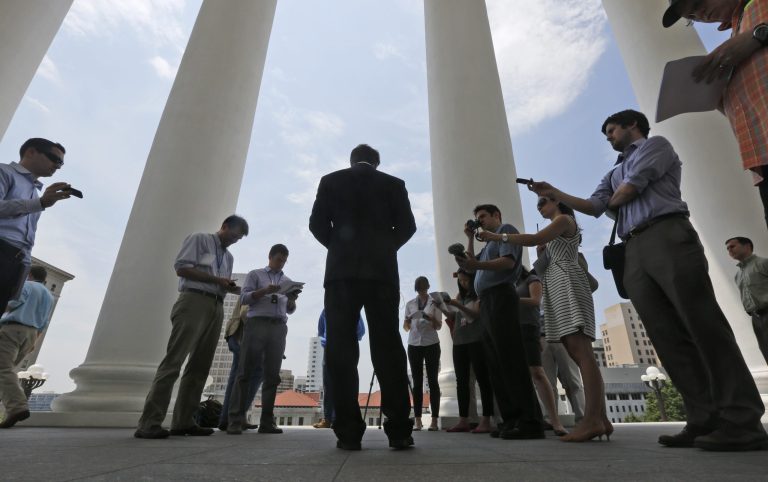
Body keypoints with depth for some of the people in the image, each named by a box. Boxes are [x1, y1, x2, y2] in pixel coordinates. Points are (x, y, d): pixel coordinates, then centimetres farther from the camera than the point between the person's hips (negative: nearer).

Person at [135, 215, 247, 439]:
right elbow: (181, 267, -5)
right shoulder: (199, 239, 6)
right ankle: (149, 423, -11)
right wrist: (216, 279, -10)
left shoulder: (229, 256, 25)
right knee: (174, 361, -13)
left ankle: (183, 422, 6)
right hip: (194, 302, -7)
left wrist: (232, 288, 1)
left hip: (217, 308, 7)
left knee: (200, 366, 3)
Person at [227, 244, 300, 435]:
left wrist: (292, 299, -3)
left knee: (272, 375, -1)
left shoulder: (288, 281, 23)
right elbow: (244, 298, 2)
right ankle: (235, 420, -4)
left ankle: (267, 421, 1)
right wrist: (263, 291, -13)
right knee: (245, 371, -6)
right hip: (257, 324, -3)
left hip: (279, 328, 3)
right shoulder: (255, 275, 14)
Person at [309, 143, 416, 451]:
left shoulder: (330, 181, 12)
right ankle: (399, 430, 0)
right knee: (388, 346, 1)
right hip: (382, 272, 1)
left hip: (341, 271, 0)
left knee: (341, 348, 0)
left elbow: (317, 223, 4)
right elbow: (407, 226, 6)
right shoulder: (394, 184, 13)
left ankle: (349, 432, -2)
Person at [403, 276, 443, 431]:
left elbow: (439, 326, -1)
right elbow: (406, 328, 11)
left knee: (432, 381, -2)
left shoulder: (435, 303, 4)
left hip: (431, 344, -2)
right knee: (417, 382, 2)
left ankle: (434, 420, -1)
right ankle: (417, 420, 4)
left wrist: (431, 318, -21)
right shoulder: (410, 304, 10)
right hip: (414, 345, 2)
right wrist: (407, 320, -12)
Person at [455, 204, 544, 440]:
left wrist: (477, 265, -27)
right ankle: (512, 420, 5)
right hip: (488, 302, 10)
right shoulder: (490, 243, 30)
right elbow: (473, 262, 27)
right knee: (497, 365, 4)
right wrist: (470, 238, 23)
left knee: (511, 360, -14)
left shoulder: (506, 230, 3)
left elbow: (509, 261, -13)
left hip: (500, 297, -9)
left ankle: (530, 421, -13)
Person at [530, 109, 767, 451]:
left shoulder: (655, 145, 14)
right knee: (667, 337, -2)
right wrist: (554, 193, 12)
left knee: (704, 326, -11)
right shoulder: (614, 174, 33)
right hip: (633, 253, 7)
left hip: (668, 237, -6)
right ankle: (704, 419, -2)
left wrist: (613, 200, 16)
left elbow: (630, 189, -3)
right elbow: (594, 207, 17)